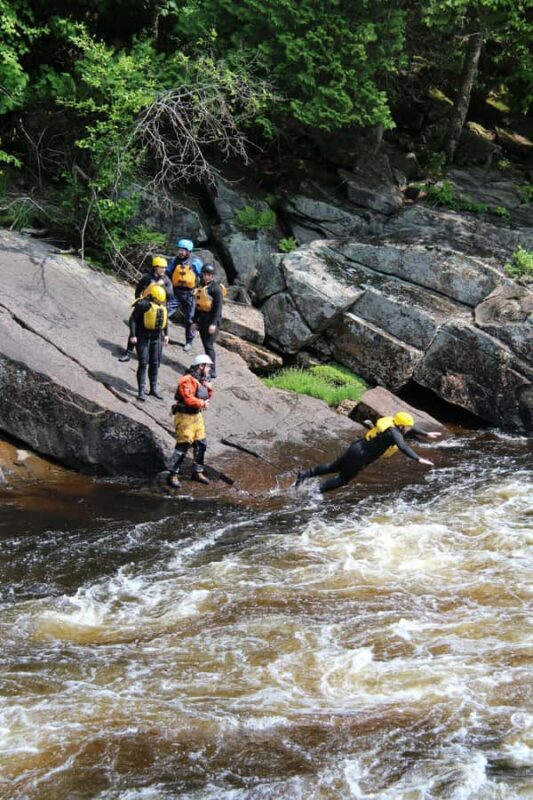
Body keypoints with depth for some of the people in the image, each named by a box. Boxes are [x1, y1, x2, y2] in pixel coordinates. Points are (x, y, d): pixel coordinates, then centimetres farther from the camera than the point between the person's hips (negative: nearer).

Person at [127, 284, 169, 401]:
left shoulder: (163, 305, 1)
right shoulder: (142, 305, -18)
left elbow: (165, 318, 16)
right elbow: (133, 319, -13)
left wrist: (166, 334, 15)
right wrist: (133, 335, -15)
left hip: (157, 337, 6)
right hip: (143, 337, -6)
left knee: (155, 363, 12)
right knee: (143, 364, -6)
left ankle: (153, 388, 24)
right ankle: (141, 391, -1)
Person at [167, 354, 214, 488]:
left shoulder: (201, 380, 11)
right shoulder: (187, 380, -19)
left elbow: (207, 397, 17)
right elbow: (189, 399, -26)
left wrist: (209, 389, -3)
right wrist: (202, 403, -13)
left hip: (197, 416, 9)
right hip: (185, 417, -9)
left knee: (201, 445, 13)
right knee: (182, 446, -8)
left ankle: (198, 472, 27)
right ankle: (173, 476, -2)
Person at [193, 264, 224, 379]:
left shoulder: (216, 288, -11)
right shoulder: (201, 287, 13)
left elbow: (218, 307, -16)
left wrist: (213, 323, -21)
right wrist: (195, 320, 18)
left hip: (212, 320, -8)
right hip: (202, 319, 8)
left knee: (209, 345, -11)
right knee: (206, 345, 12)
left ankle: (212, 371, -9)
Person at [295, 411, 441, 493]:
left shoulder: (394, 424, 4)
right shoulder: (393, 432, -23)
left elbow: (410, 428, 22)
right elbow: (403, 447, -38)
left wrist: (426, 434, 26)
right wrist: (419, 459, -42)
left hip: (356, 447, 9)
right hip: (359, 456, -9)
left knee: (333, 467, 22)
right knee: (342, 480, 5)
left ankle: (305, 475, 22)